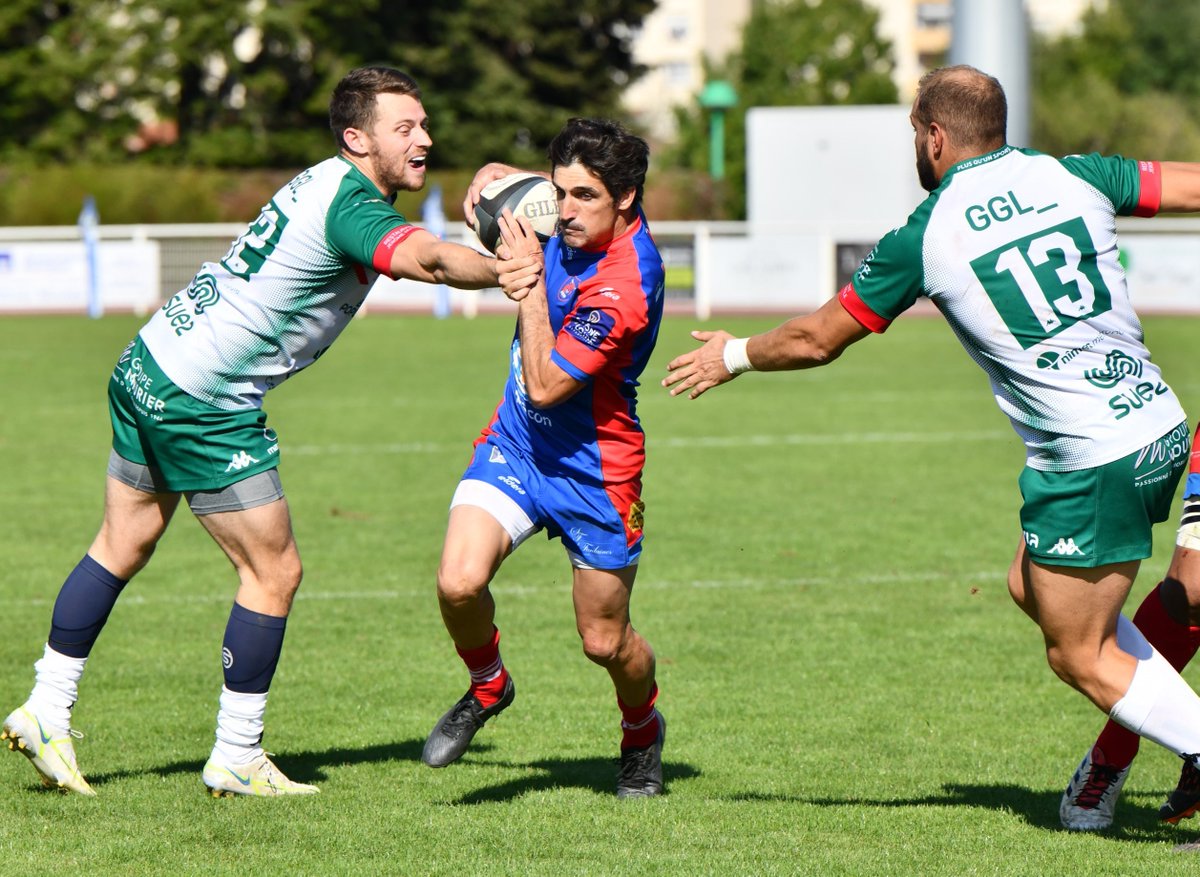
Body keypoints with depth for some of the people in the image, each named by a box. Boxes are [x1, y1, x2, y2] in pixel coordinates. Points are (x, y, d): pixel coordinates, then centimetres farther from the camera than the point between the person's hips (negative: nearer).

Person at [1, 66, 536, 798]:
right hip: (202, 407, -10)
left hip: (149, 368, 10)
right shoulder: (350, 208, -20)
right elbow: (433, 262, -38)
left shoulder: (326, 183, 9)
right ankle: (237, 759, 8)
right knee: (274, 571, 0)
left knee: (122, 547, 19)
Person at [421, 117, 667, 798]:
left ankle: (644, 731, 39)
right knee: (459, 582, -18)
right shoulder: (581, 225, -5)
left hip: (593, 467, -6)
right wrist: (492, 179, -2)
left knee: (605, 641, 7)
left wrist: (529, 283, -25)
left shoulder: (623, 286, -28)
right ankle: (488, 686, 12)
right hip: (516, 441, 6)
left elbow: (546, 384, -26)